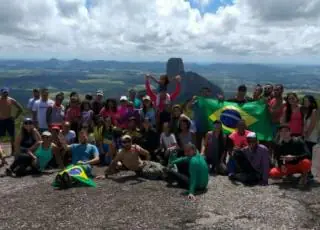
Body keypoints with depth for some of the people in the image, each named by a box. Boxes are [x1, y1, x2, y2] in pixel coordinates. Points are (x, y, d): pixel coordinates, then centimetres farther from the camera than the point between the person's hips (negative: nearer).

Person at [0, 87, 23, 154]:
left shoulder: (11, 100, -3)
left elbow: (20, 109, 6)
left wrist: (15, 117, -1)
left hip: (9, 120, 1)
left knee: (12, 136, 5)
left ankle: (13, 151, 16)